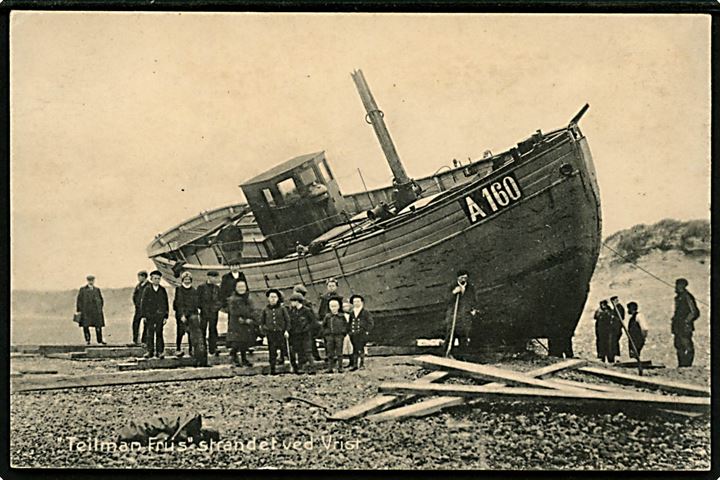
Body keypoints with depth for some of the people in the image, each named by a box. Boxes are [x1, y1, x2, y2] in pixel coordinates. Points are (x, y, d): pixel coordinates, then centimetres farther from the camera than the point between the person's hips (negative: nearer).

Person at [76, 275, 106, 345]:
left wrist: (100, 309, 9)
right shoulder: (82, 290, 6)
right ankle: (87, 340, 8)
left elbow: (101, 300, 17)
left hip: (96, 311, 1)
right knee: (85, 326, -4)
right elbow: (79, 300, 4)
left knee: (98, 326, -2)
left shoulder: (97, 290, 11)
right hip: (86, 311, -1)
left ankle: (100, 340, 6)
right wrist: (78, 310, -2)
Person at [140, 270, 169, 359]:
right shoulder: (147, 290, 4)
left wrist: (166, 316, 3)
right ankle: (150, 351, 6)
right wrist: (143, 315, -3)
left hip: (160, 315, 0)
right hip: (150, 314, 0)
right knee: (150, 333, 0)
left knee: (159, 333, 0)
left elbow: (166, 304, 8)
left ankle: (159, 351, 5)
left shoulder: (163, 290, 7)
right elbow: (143, 303, 4)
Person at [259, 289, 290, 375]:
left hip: (280, 332, -1)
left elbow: (287, 320, 6)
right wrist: (263, 332, 4)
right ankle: (272, 369, 8)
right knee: (272, 352, 3)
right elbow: (262, 322, 13)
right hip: (270, 333, 1)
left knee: (285, 349, -3)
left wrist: (286, 330, -3)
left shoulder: (282, 308, 2)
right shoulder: (265, 309, 6)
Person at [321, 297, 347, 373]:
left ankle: (340, 368, 6)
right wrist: (325, 333, 2)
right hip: (330, 336, 1)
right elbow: (324, 326, 13)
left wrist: (343, 332, 0)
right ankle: (330, 368, 6)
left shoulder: (341, 316, 5)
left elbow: (345, 325, 10)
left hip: (339, 336, -1)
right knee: (330, 353, 3)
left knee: (339, 353, 1)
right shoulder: (327, 317, 6)